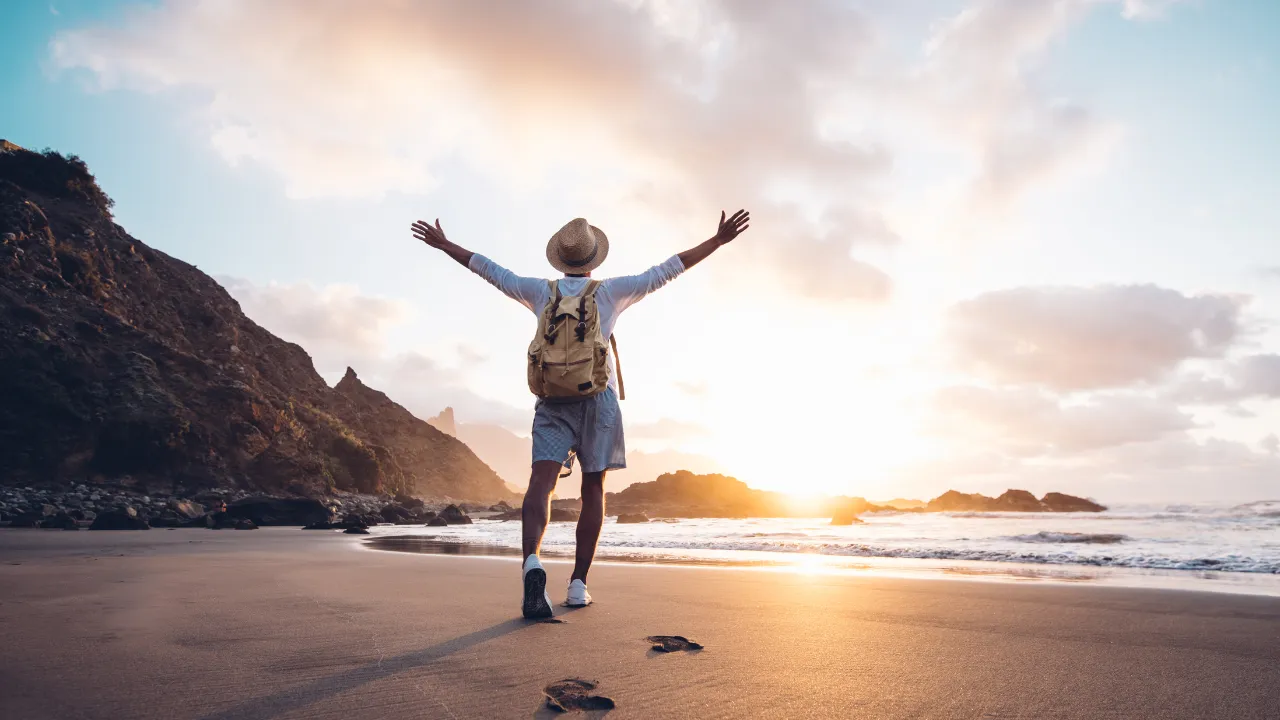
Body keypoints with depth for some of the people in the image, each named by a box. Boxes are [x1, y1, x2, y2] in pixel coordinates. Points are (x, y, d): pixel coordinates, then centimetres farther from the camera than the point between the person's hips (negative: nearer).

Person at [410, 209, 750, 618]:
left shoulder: (542, 291, 10)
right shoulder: (610, 291, 6)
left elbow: (489, 270, 19)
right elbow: (666, 271, 5)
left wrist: (443, 244, 32)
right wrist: (718, 241, 10)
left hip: (552, 400, 1)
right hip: (598, 398, 0)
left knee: (541, 483, -12)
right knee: (593, 489, 7)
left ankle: (532, 562, -38)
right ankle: (578, 584, 6)